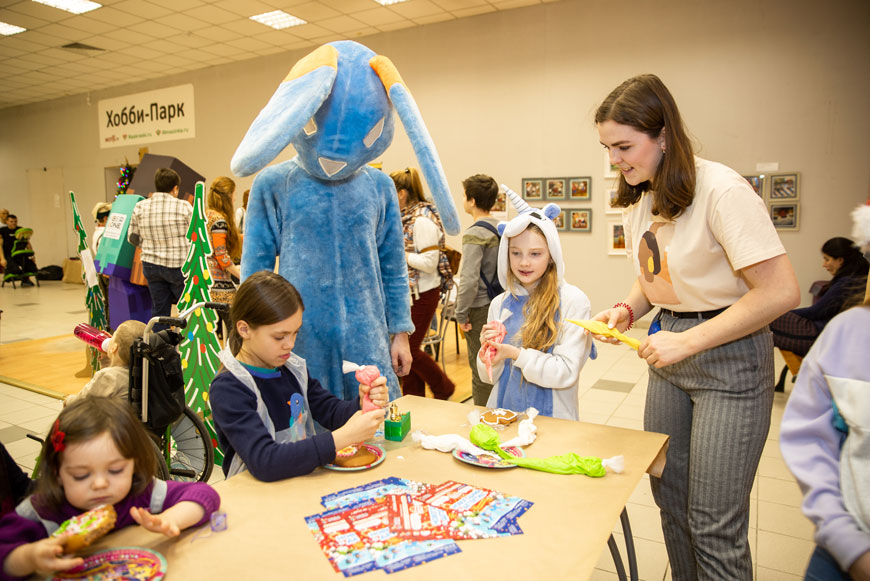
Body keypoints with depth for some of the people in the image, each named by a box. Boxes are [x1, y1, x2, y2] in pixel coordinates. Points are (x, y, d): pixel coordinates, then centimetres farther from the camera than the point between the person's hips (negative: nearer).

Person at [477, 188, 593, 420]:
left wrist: (516, 354, -18)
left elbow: (567, 372, -10)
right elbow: (488, 377, 9)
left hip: (551, 416, -3)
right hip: (503, 409, 3)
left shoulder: (573, 301, -6)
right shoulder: (500, 304, 6)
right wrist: (488, 351, -11)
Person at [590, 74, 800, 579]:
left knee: (715, 525, -1)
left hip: (730, 355, -7)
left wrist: (688, 342, -20)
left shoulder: (721, 189, -19)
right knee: (670, 500, 16)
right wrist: (627, 310, -1)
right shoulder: (638, 200, 6)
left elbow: (781, 292, -21)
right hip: (671, 355, 8)